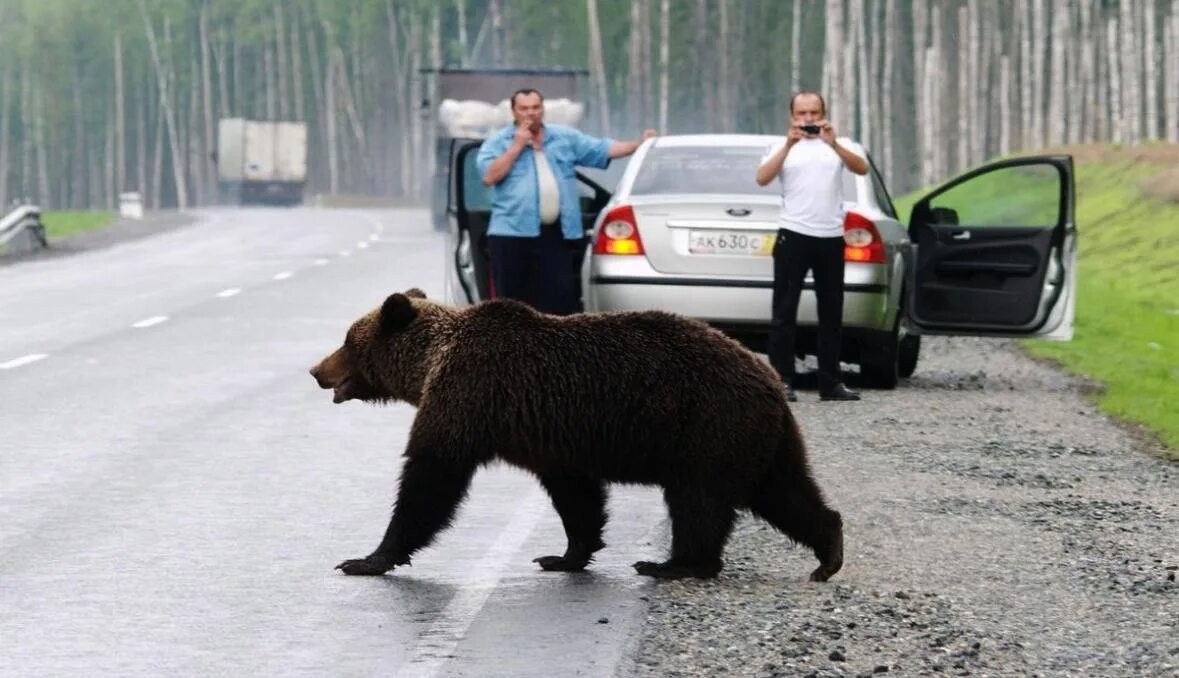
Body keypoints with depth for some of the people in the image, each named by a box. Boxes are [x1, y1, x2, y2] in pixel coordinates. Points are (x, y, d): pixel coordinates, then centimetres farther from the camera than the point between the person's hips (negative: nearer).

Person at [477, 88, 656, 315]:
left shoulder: (565, 137, 14)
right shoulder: (499, 141, 4)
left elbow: (604, 149, 11)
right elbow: (489, 176, -10)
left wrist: (640, 144, 1)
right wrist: (517, 146, -9)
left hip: (554, 234, 3)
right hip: (512, 233, -3)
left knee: (561, 294, 0)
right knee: (511, 299, 1)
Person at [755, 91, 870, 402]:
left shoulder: (836, 146, 11)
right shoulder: (783, 147, 6)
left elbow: (862, 169, -6)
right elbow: (762, 178, -9)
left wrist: (834, 145, -20)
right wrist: (788, 145, -19)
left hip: (831, 237, 3)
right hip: (793, 235, -2)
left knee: (831, 313, 8)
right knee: (784, 311, -3)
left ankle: (830, 382, 14)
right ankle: (782, 381, -2)